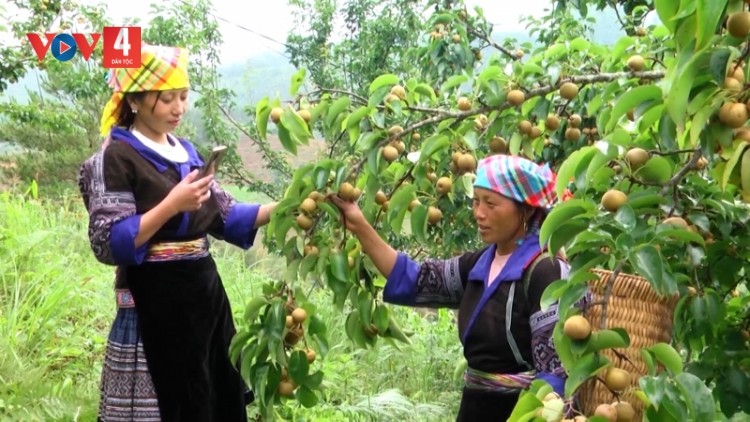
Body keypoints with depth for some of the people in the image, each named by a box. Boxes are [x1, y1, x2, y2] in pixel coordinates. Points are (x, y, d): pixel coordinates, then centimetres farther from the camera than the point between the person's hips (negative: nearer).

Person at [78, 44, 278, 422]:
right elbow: (109, 244, -17)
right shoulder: (117, 158, -9)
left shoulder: (186, 152, 12)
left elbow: (226, 216, 12)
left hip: (204, 293, 7)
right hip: (155, 304, -7)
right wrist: (171, 206, -23)